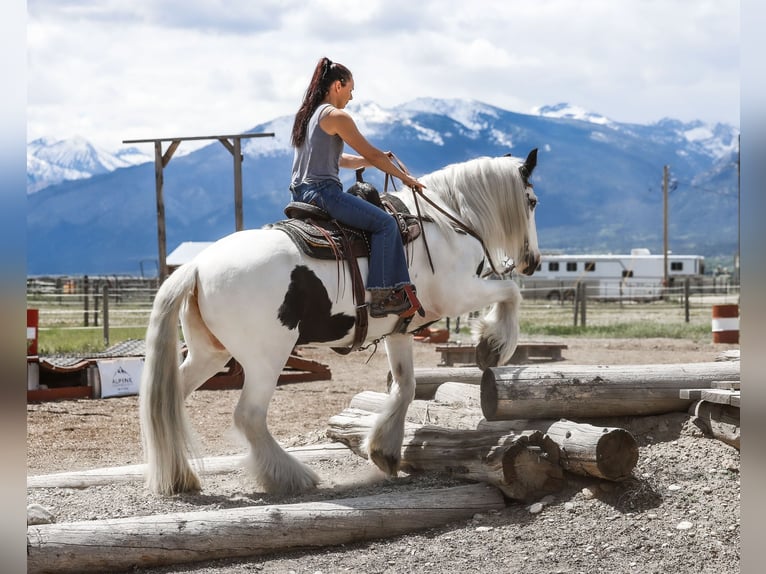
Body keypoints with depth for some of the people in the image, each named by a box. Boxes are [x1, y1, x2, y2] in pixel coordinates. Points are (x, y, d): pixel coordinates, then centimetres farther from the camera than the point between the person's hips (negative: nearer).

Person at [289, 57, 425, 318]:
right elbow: (372, 154, -6)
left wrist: (369, 162, 19)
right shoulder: (336, 116, -9)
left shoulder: (306, 115, 19)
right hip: (324, 190, -10)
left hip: (300, 193, 10)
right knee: (385, 223, -9)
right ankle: (383, 294, -16)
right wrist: (405, 177, 5)